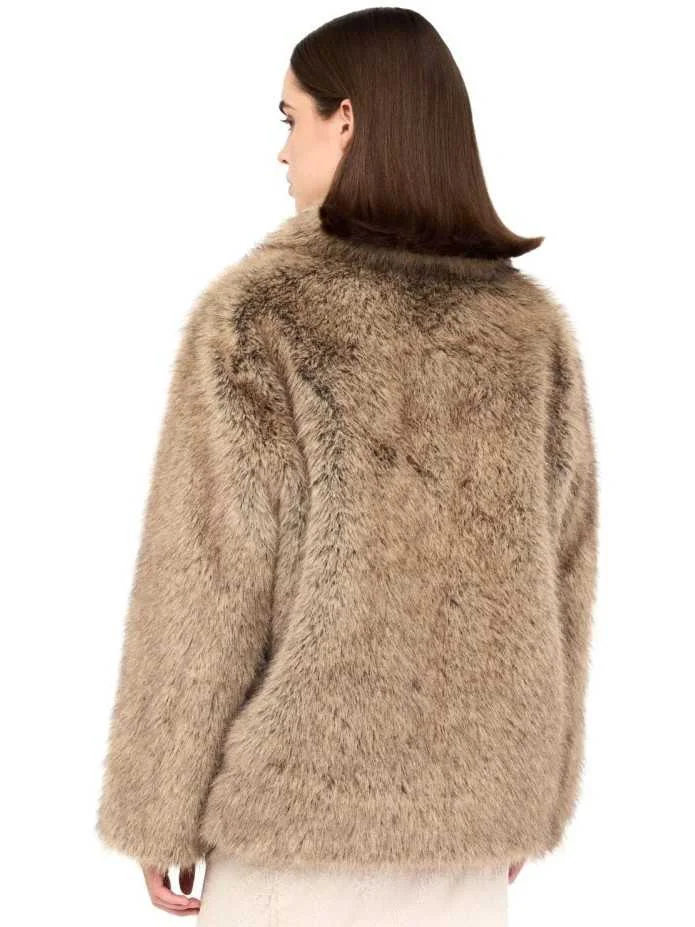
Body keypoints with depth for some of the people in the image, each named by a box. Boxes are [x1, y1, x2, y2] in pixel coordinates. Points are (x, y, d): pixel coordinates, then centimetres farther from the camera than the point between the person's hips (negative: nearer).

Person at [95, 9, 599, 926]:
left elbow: (206, 587, -13)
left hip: (304, 787, -4)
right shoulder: (532, 323, 0)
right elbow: (559, 583, 5)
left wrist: (161, 805, -2)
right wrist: (533, 792, 15)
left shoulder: (260, 313, -14)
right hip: (468, 793, 4)